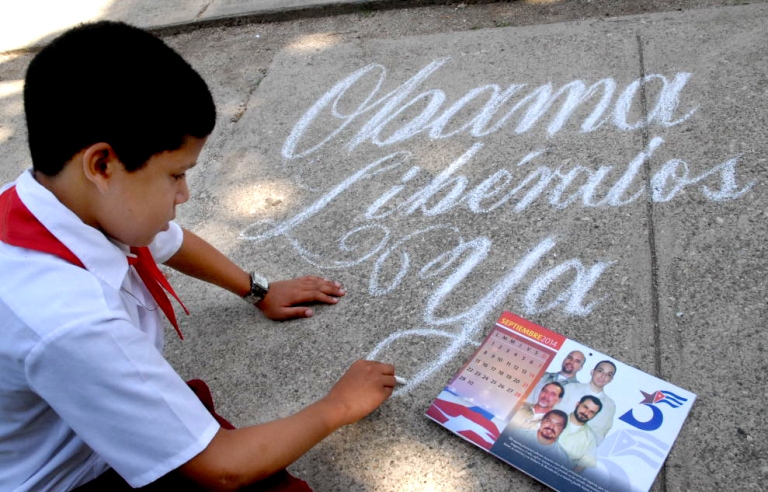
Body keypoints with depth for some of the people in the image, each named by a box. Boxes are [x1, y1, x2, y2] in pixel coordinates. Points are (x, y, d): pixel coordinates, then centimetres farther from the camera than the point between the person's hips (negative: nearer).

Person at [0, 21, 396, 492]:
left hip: (104, 435, 7)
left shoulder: (77, 203, -14)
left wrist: (259, 291, 21)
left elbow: (173, 241, 12)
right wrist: (339, 406, -12)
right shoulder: (69, 320, -38)